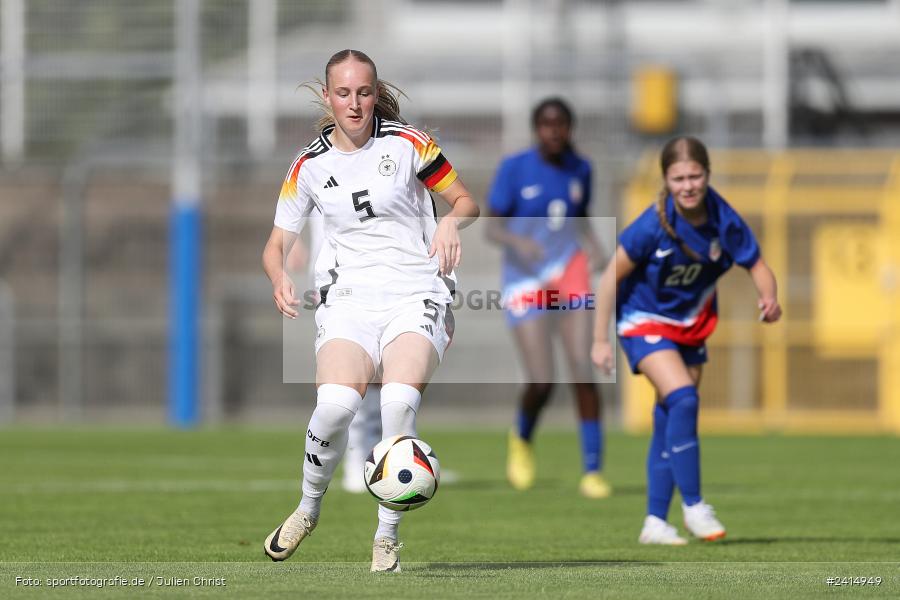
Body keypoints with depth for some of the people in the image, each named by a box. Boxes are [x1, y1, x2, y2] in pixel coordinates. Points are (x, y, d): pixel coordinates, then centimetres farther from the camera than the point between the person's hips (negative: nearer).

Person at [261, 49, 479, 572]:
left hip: (417, 297, -2)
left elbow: (467, 202, 9)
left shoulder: (406, 144, 2)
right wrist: (280, 280, -8)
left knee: (400, 400, -30)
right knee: (337, 403, -27)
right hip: (349, 301, 2)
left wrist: (453, 221, -14)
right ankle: (309, 508, 1)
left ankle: (387, 538, -16)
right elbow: (277, 244, 15)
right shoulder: (310, 165, 8)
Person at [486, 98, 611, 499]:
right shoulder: (514, 169, -7)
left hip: (569, 274, 3)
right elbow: (492, 227, -5)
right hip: (526, 281, -3)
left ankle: (592, 470, -6)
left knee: (583, 370, -11)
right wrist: (517, 241, -26)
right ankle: (522, 439, 25)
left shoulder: (580, 170, 5)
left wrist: (593, 245, -1)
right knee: (541, 382, -9)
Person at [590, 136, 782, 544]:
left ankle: (655, 522, 15)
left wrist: (769, 297, -31)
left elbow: (757, 266, -8)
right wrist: (600, 339, -15)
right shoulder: (653, 225, -26)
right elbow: (612, 277, -17)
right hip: (645, 321, -5)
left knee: (669, 420, 7)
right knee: (683, 399, -24)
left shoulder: (723, 220, -17)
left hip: (692, 324, 5)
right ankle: (693, 506, -15)